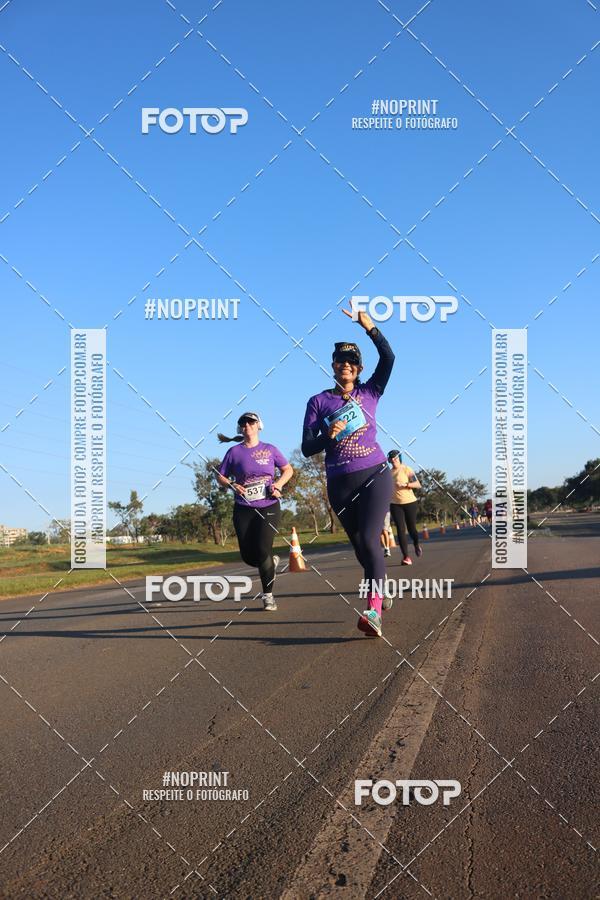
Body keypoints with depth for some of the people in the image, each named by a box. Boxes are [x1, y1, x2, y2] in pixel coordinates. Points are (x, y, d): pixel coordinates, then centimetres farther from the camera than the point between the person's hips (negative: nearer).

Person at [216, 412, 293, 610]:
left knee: (263, 549, -14)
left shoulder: (269, 449, 5)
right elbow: (220, 476, 8)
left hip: (269, 507, -1)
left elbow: (288, 469, 12)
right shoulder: (234, 452, 3)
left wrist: (278, 484, -6)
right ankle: (271, 562, 34)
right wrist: (232, 486, -12)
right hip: (244, 510, 2)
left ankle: (268, 596, 0)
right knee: (248, 556, 0)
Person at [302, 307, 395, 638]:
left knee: (369, 540, -19)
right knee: (360, 547, 10)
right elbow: (307, 448, 1)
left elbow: (388, 358, -9)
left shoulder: (369, 393, 7)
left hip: (374, 476, -2)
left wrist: (370, 328, -20)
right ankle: (381, 588, 34)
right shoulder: (318, 401, 5)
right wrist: (328, 436, -18)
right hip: (340, 485, 2)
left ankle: (374, 611, -26)